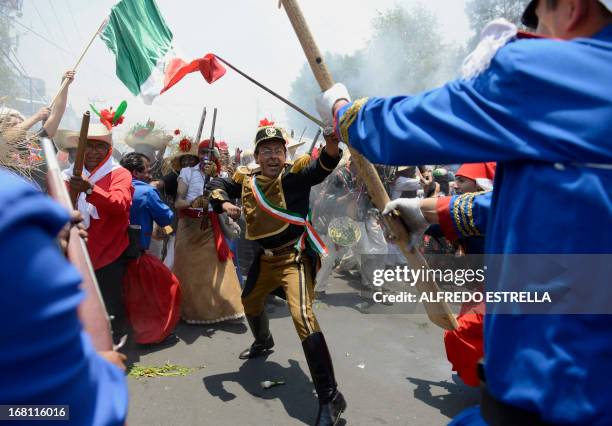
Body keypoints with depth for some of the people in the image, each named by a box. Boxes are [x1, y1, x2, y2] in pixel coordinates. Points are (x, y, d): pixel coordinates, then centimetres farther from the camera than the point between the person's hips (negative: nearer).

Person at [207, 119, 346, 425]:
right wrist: (224, 203, -9)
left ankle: (330, 398, -16)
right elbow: (217, 185, 14)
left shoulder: (295, 174, -14)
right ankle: (263, 343, 63)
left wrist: (332, 142, -54)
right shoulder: (246, 178, 2)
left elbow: (323, 166, -31)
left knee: (302, 315, -25)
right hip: (265, 258, 8)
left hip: (294, 256, -7)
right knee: (250, 302, 28)